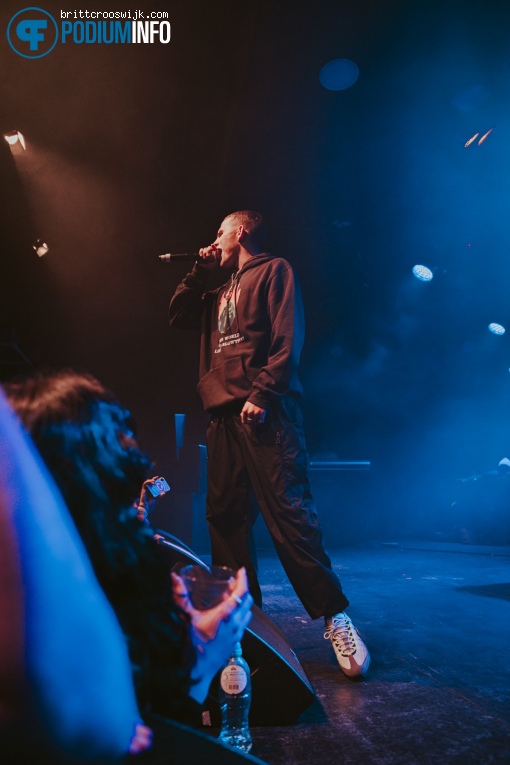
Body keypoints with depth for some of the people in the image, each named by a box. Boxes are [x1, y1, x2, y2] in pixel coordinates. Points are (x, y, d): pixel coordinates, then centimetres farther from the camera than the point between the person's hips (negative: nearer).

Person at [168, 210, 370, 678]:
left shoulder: (274, 271, 6)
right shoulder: (222, 293, 28)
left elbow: (287, 340, -7)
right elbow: (178, 318, 27)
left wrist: (261, 395, -17)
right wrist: (199, 271, 21)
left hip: (264, 412, -8)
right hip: (225, 414, 8)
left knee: (288, 513, -12)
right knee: (226, 517, 6)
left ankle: (334, 616, -1)